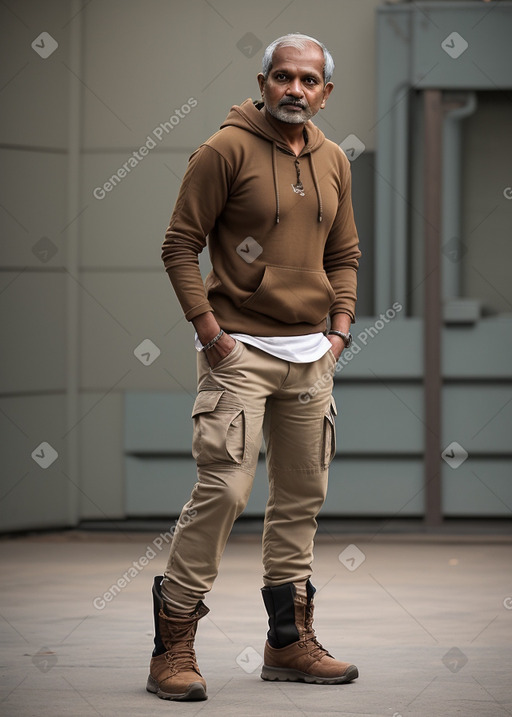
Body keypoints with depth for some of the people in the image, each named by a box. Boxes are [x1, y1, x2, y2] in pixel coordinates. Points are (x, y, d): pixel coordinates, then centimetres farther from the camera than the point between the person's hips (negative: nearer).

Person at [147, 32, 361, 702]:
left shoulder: (333, 161, 11)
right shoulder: (226, 150, -8)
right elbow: (180, 245, -7)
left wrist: (340, 326, 8)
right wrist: (207, 327, -13)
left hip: (312, 354, 7)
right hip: (239, 350, -7)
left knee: (302, 495, 10)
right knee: (224, 488, -14)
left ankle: (290, 643, 20)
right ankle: (173, 646, -7)